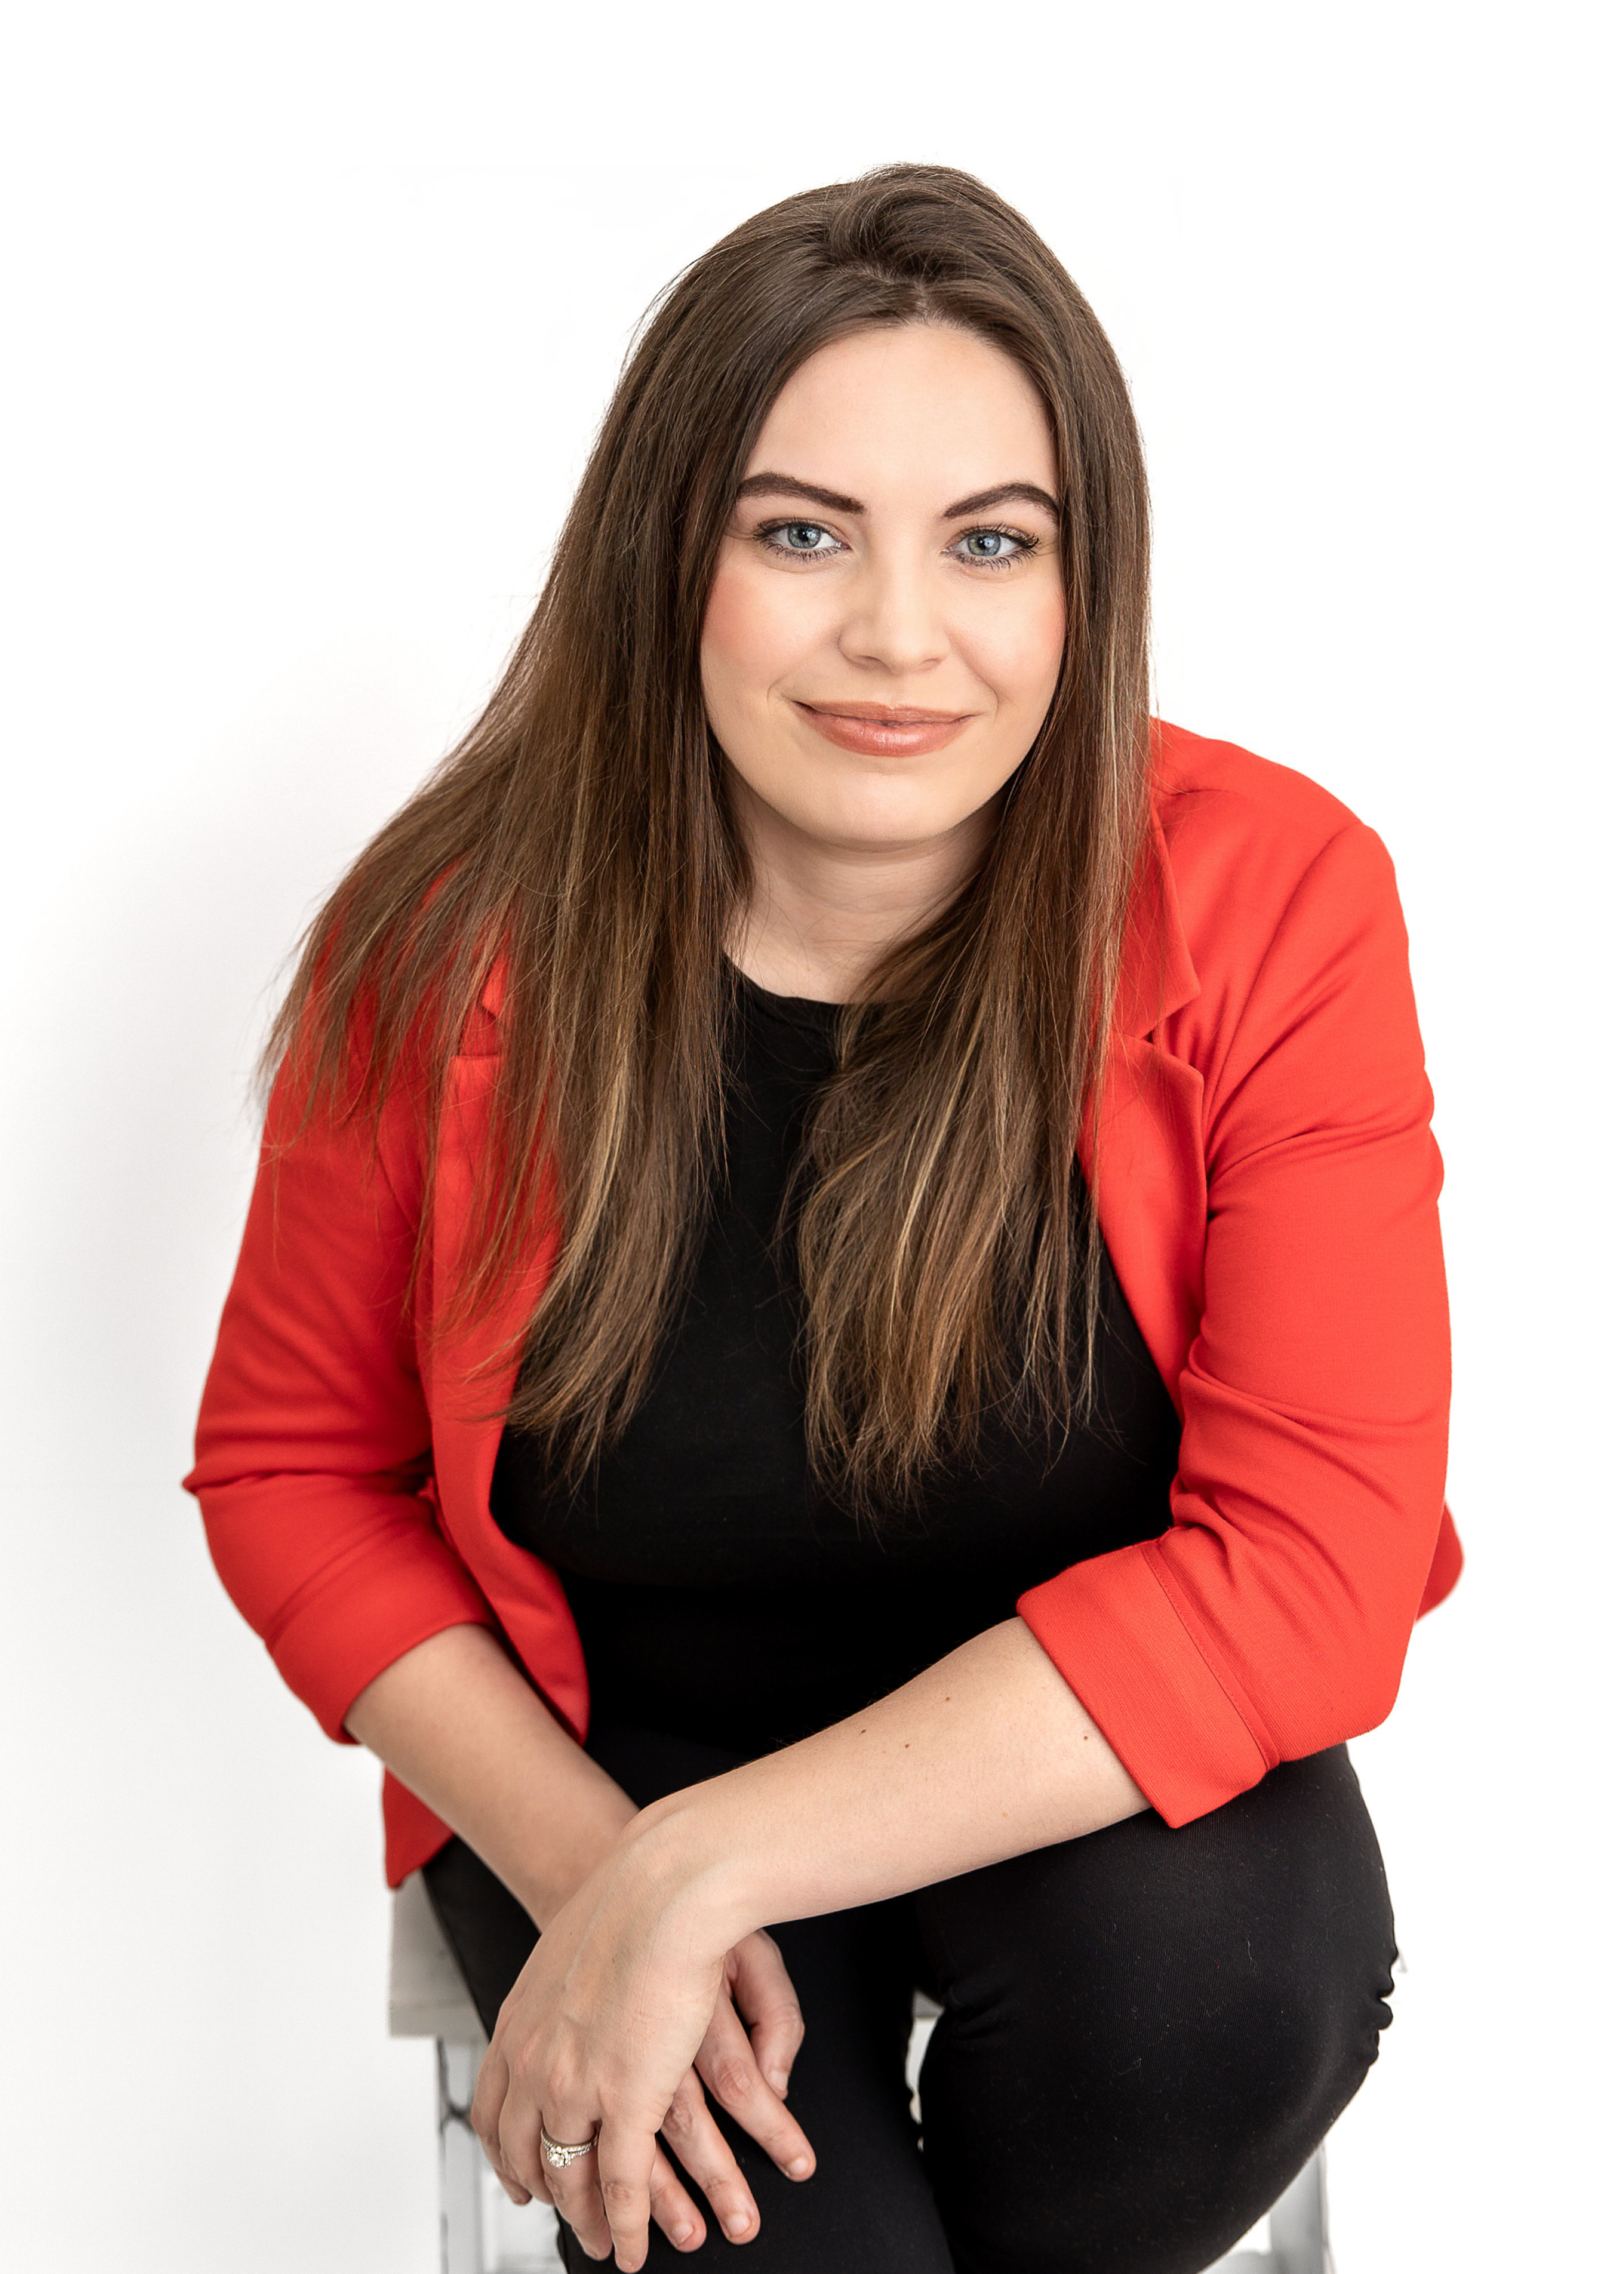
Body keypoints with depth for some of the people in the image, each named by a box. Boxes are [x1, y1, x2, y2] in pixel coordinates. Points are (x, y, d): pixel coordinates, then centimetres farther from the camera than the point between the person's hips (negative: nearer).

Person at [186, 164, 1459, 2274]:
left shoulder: (1269, 900, -17)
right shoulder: (459, 945, -14)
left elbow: (1313, 1560, -21)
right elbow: (290, 1467, -1)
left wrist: (699, 1871, -27)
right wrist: (583, 1869, -17)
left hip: (1087, 1749, 0)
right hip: (608, 1746, 0)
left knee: (1225, 1981, -31)